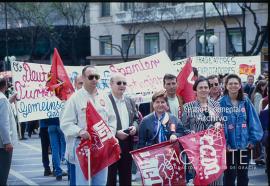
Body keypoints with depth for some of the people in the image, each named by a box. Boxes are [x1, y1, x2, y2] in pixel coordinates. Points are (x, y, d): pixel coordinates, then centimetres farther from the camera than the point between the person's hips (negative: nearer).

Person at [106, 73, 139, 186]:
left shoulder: (130, 101, 16)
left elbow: (136, 118, 22)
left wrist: (134, 126, 0)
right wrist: (115, 133, -19)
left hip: (127, 144, 7)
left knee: (126, 177, 12)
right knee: (110, 177, 0)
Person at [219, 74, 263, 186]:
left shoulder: (246, 101, 3)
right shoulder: (222, 103, -7)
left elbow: (253, 121, 2)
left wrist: (253, 139, -5)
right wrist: (223, 142, -15)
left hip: (245, 144, 3)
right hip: (229, 145, -3)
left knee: (243, 174, 13)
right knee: (229, 174, 5)